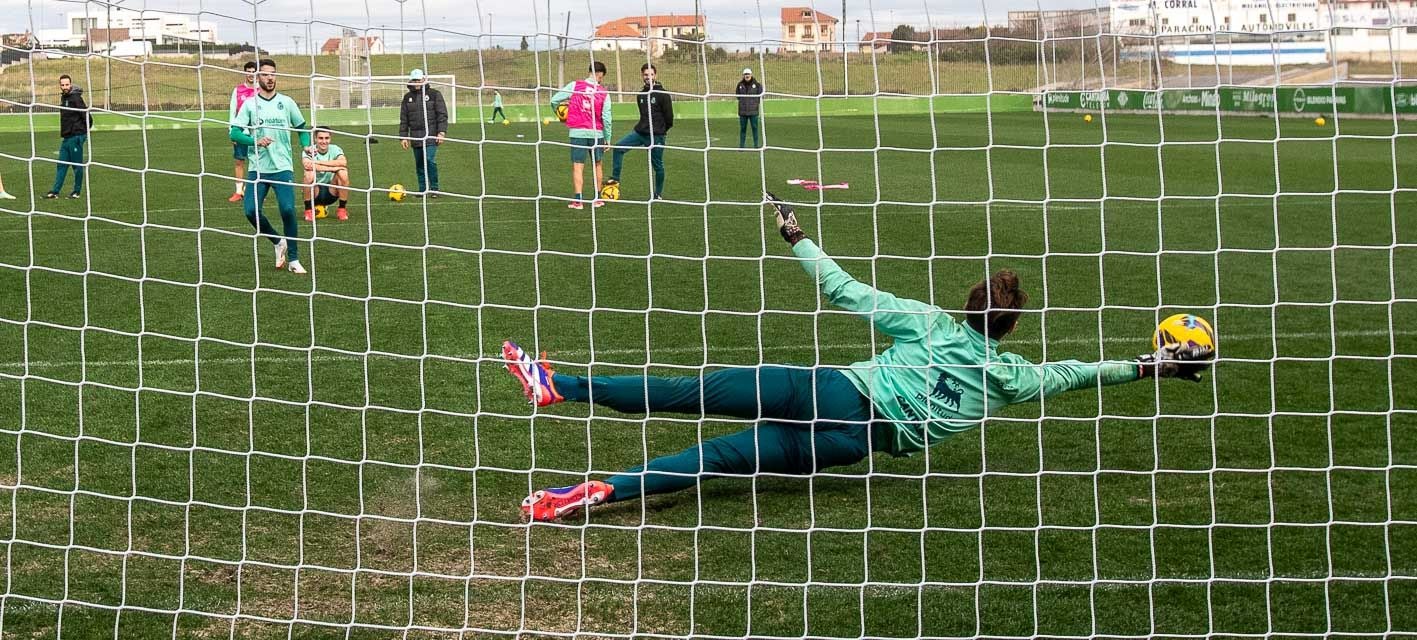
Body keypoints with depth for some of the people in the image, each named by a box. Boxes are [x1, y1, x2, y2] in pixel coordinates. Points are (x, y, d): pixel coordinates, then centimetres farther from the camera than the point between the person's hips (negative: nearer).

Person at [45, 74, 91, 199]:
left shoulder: (76, 98, -13)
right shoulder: (63, 98, 13)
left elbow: (87, 116, -16)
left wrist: (85, 132, -7)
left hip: (76, 137, -9)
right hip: (66, 137, 9)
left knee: (77, 165, 0)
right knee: (61, 165, 8)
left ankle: (77, 192, 8)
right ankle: (55, 191, 10)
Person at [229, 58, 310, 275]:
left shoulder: (286, 102, 6)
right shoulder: (249, 104, 3)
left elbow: (302, 127, 17)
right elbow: (234, 133, -2)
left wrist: (306, 145, -2)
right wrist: (255, 141, -19)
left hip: (283, 167, -1)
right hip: (257, 168, 1)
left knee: (288, 210, -16)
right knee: (251, 211, -10)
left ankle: (293, 259, -3)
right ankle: (278, 242, 18)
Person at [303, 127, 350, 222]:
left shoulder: (335, 149, -3)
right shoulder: (309, 151, -8)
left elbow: (343, 162, -27)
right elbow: (307, 165, -32)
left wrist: (318, 162, -30)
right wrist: (333, 168, -33)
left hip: (331, 193, 2)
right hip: (315, 193, -2)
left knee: (343, 173, -24)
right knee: (309, 174, -30)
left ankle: (342, 209, -7)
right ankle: (308, 210, -12)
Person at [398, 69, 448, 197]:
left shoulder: (434, 94, 1)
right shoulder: (408, 97, 13)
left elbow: (442, 114, -3)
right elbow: (403, 119, 15)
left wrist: (441, 132, -12)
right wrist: (403, 136, 8)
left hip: (431, 136, -4)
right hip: (415, 137, 5)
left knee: (430, 160, -17)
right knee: (419, 165, 8)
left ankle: (434, 188, -7)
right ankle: (422, 190, 16)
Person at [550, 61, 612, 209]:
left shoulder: (575, 86, -2)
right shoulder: (603, 93, -1)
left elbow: (554, 100, -4)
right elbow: (606, 118, -3)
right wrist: (608, 139, 6)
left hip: (577, 132, -1)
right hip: (596, 133, 1)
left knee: (578, 166, 1)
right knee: (597, 164, 18)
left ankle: (578, 200, -7)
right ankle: (597, 198, 25)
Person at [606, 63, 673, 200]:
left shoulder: (662, 94, -8)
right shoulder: (641, 94, 12)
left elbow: (669, 115, -5)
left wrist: (664, 129, 7)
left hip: (656, 135, -5)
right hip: (640, 132, 5)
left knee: (657, 165, 2)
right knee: (618, 147, -12)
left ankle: (658, 193, 17)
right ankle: (615, 178, -6)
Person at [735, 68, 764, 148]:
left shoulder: (756, 84, -1)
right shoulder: (740, 84, 6)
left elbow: (760, 95, 4)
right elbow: (737, 95, 18)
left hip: (753, 110, -2)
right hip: (743, 110, 2)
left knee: (754, 127, 2)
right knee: (742, 128, 6)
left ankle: (756, 145, 9)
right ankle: (741, 145, 11)